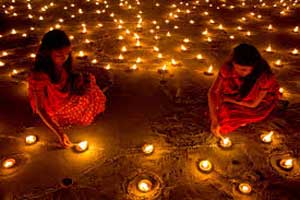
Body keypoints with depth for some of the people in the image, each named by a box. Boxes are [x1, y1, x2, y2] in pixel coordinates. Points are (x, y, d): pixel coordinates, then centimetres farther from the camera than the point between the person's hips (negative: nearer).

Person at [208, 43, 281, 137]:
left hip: (262, 97, -3)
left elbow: (253, 104, -26)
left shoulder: (265, 76, -37)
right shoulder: (228, 67, -31)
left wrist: (227, 99, -21)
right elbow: (213, 92, -27)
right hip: (239, 93, 4)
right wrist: (214, 120, -33)